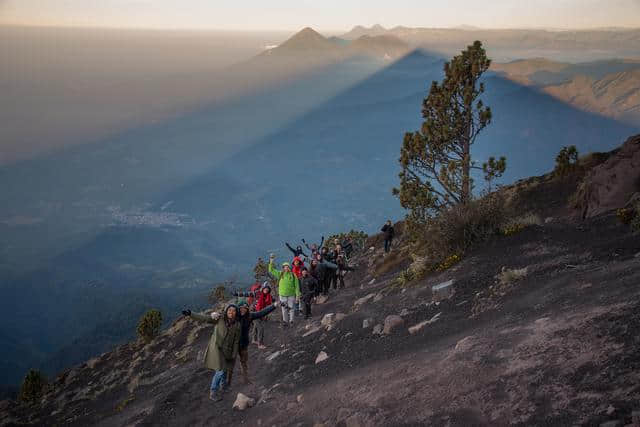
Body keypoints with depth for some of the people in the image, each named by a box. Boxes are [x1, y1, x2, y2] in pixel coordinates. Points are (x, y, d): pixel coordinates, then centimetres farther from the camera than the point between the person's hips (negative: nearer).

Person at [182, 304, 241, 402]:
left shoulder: (237, 326, -4)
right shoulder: (219, 319, -12)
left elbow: (236, 342, 0)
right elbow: (204, 318, -19)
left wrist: (233, 356, 0)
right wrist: (191, 314, -31)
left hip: (227, 351, 4)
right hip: (216, 348, -4)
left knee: (224, 369, 19)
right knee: (220, 371, -8)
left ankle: (221, 386, 47)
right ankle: (213, 393, 8)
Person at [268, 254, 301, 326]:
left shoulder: (293, 275, -3)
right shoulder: (280, 274, 2)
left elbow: (297, 286, -2)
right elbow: (271, 270, 3)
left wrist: (297, 296, -6)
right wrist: (271, 262, -8)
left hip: (291, 295, -2)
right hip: (282, 295, 2)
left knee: (291, 308, 6)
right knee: (284, 309, 8)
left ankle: (291, 321, 18)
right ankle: (285, 321, 20)